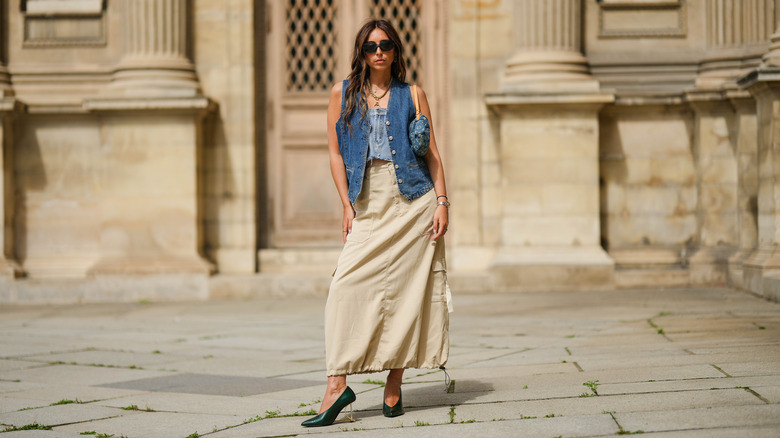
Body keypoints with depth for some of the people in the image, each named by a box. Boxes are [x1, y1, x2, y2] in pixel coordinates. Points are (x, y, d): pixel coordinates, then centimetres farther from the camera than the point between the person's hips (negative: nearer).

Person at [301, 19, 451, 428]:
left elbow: (432, 153, 7)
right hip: (368, 205, 1)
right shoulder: (342, 93, 9)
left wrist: (442, 202, -3)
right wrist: (347, 206, 0)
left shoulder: (412, 95, 8)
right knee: (348, 286, -12)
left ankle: (394, 386, 5)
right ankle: (337, 385, -13)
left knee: (406, 290, -2)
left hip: (413, 201, 0)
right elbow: (335, 153, 8)